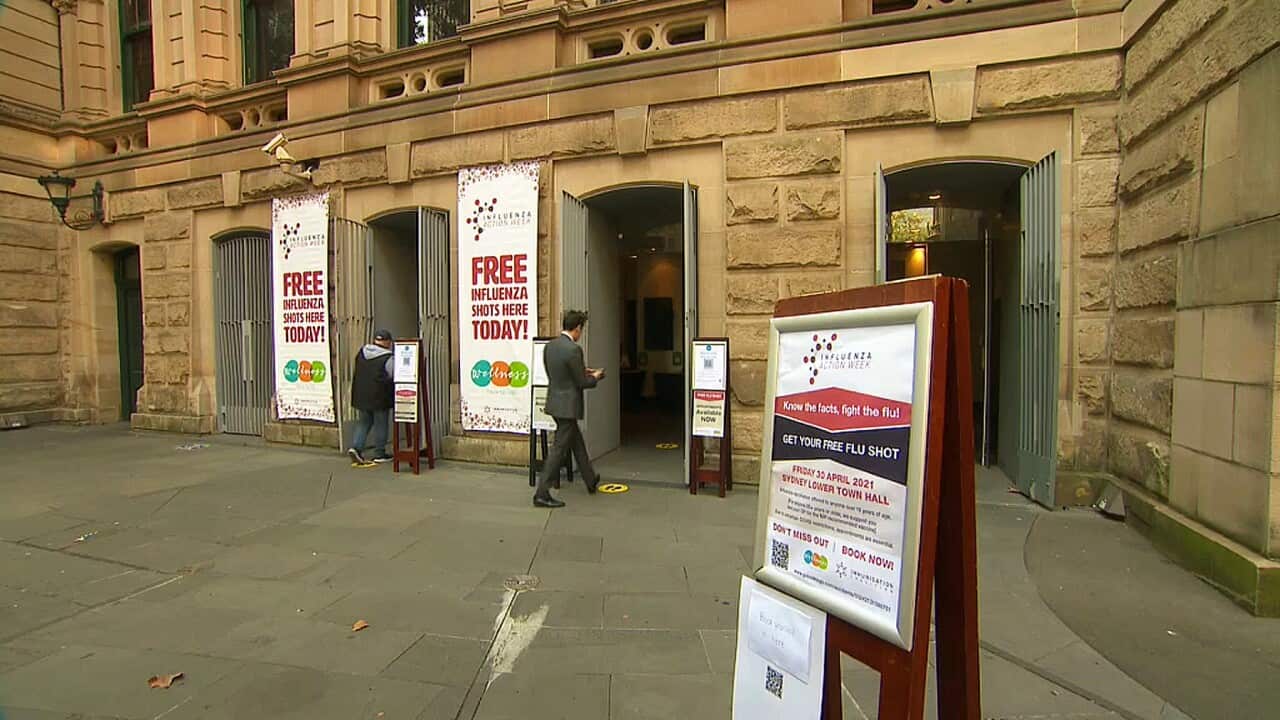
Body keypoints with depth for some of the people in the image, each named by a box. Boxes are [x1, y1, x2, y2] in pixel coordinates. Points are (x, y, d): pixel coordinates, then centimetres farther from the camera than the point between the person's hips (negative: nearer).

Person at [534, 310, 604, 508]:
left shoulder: (550, 346, 4)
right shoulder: (574, 349, -21)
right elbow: (582, 383, -16)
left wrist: (582, 371, 16)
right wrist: (595, 377, 5)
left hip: (555, 401, 9)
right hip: (567, 406, -9)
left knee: (577, 442, 22)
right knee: (559, 450, -1)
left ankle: (591, 481, 38)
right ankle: (541, 494, 4)